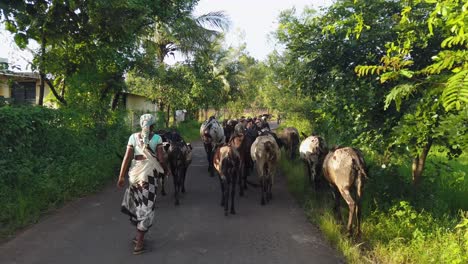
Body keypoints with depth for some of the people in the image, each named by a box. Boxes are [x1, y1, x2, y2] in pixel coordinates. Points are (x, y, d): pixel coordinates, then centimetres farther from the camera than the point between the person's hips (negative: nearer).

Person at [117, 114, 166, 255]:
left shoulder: (133, 137, 1)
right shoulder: (157, 138, -6)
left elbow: (127, 158, -4)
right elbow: (161, 159, -8)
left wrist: (121, 177, -1)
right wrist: (166, 170, 12)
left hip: (135, 173, 4)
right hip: (149, 174, -3)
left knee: (137, 204, 19)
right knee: (146, 206, 4)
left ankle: (139, 235, 32)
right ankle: (139, 243, 6)